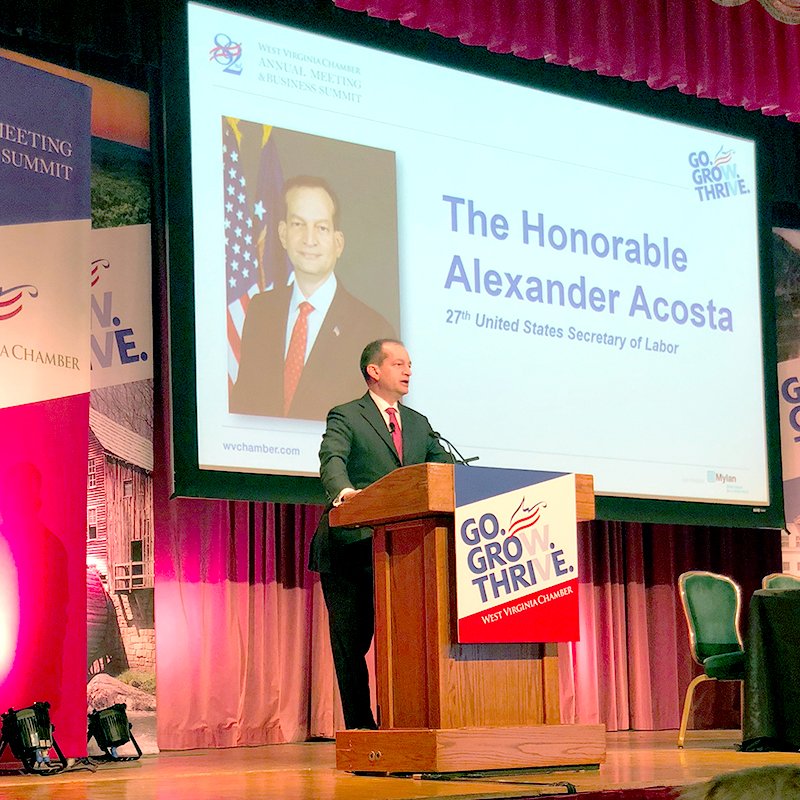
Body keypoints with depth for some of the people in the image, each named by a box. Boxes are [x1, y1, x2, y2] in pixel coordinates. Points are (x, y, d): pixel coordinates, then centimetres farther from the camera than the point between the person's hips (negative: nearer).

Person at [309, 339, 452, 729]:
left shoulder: (419, 424, 19)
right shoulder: (345, 417, 0)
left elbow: (445, 468, 13)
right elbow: (332, 460, -18)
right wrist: (343, 490, -40)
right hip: (351, 546, -5)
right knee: (350, 641, 0)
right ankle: (360, 727, 7)